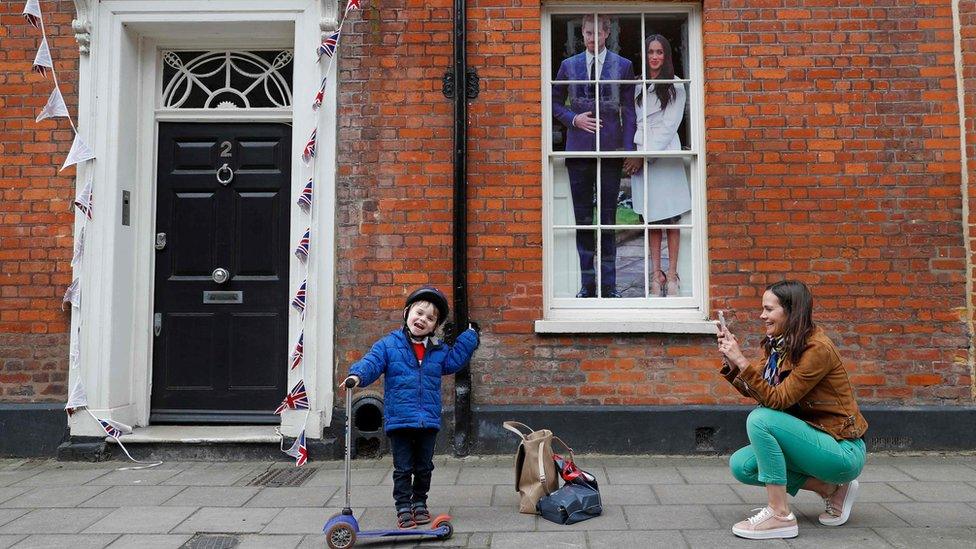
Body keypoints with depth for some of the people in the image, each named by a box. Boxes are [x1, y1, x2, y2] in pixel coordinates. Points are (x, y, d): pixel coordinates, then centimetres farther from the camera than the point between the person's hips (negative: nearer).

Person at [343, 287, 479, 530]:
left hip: (428, 420, 4)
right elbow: (371, 363, -14)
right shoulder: (388, 345, -5)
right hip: (399, 419, -4)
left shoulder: (438, 350, 8)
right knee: (403, 468, 5)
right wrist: (357, 374, -34)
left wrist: (469, 336, 8)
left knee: (424, 467, 16)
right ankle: (403, 508, 16)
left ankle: (420, 503, 32)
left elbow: (454, 361, 11)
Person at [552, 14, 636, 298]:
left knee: (607, 218, 2)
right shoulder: (569, 65, 9)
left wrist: (628, 148, -6)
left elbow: (628, 111, 4)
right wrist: (574, 119, -6)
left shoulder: (623, 66, 5)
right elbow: (555, 103, 13)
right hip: (579, 149, 2)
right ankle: (587, 283, 13)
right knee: (583, 218, 5)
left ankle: (608, 285, 9)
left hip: (611, 149, -1)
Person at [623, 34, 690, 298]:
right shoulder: (636, 85, 12)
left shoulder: (676, 86, 2)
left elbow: (669, 126, -4)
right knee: (650, 219, 5)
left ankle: (672, 273, 5)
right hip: (640, 156, 3)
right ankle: (656, 273, 11)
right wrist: (636, 151, -5)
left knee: (670, 218, -1)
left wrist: (645, 154, -9)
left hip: (666, 155, -3)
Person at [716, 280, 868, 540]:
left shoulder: (817, 348, -20)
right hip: (814, 438, 9)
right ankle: (831, 488, 8)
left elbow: (778, 399, -24)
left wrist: (741, 360, -29)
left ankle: (780, 515, -18)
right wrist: (731, 362, -10)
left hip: (843, 449, -9)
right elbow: (752, 390, 3)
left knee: (760, 419, -27)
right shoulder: (780, 345, 5)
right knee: (741, 465, -3)